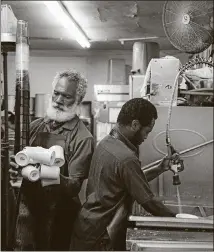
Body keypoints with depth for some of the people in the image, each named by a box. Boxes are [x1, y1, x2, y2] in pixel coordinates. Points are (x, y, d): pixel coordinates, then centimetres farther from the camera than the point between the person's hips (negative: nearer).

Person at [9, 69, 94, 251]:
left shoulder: (82, 138, -11)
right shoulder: (35, 126, 5)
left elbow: (74, 186, -14)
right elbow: (19, 161, 11)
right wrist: (14, 171, -12)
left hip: (58, 219, -4)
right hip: (27, 210, 4)